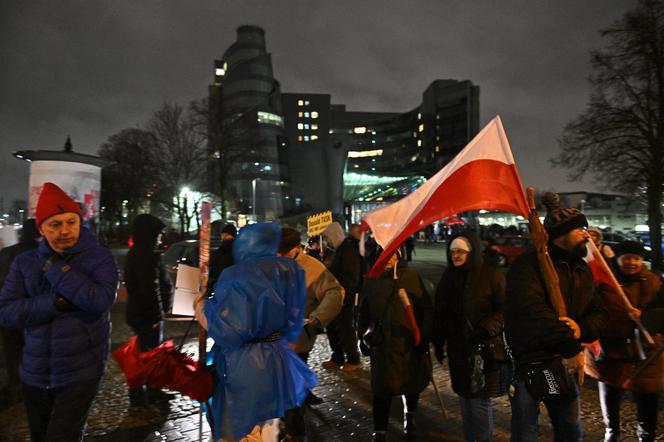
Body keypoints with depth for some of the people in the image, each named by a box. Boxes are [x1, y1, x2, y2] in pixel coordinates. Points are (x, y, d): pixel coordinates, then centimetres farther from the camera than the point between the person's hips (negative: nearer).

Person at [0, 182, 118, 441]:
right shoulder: (25, 262, 3)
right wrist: (54, 302, -20)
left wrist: (54, 268, -19)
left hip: (80, 373, -4)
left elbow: (100, 300, -26)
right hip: (34, 373, 5)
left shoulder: (100, 258, -8)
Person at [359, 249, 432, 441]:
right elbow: (364, 311, 11)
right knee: (383, 388, 0)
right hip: (382, 342, 0)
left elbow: (426, 308, 1)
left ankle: (410, 416, 45)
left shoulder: (412, 277, -1)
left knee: (412, 384, 16)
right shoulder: (371, 281, 3)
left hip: (410, 342, 1)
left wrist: (424, 335, -4)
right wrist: (364, 337, 9)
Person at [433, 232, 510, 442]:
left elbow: (505, 310, -10)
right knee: (465, 398, 14)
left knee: (480, 401, 0)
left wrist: (487, 329, -24)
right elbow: (440, 314, 13)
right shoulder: (448, 278, 7)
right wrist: (438, 343, 13)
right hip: (458, 349, 5)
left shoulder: (491, 275, -9)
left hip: (484, 349, -5)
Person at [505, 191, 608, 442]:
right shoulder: (530, 263, -15)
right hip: (528, 363, -7)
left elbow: (599, 313, 10)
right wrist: (572, 346, -22)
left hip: (565, 363, 8)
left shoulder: (582, 269, 12)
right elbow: (532, 311, -28)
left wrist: (581, 328, -13)